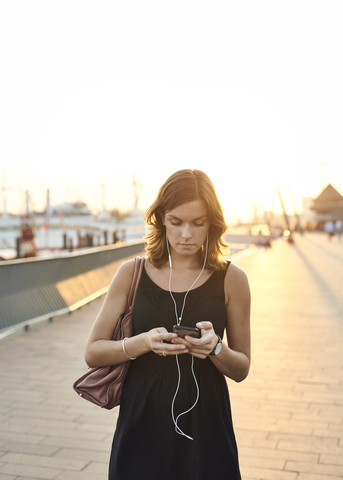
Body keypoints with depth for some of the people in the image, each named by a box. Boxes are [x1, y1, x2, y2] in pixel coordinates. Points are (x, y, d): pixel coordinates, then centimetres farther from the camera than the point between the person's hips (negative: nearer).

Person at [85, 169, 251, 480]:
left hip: (205, 431, 0)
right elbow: (93, 352, -1)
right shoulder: (133, 274, -3)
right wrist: (143, 343, -19)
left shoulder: (231, 279, -4)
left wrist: (215, 348, -18)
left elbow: (241, 369, 3)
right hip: (142, 428, 0)